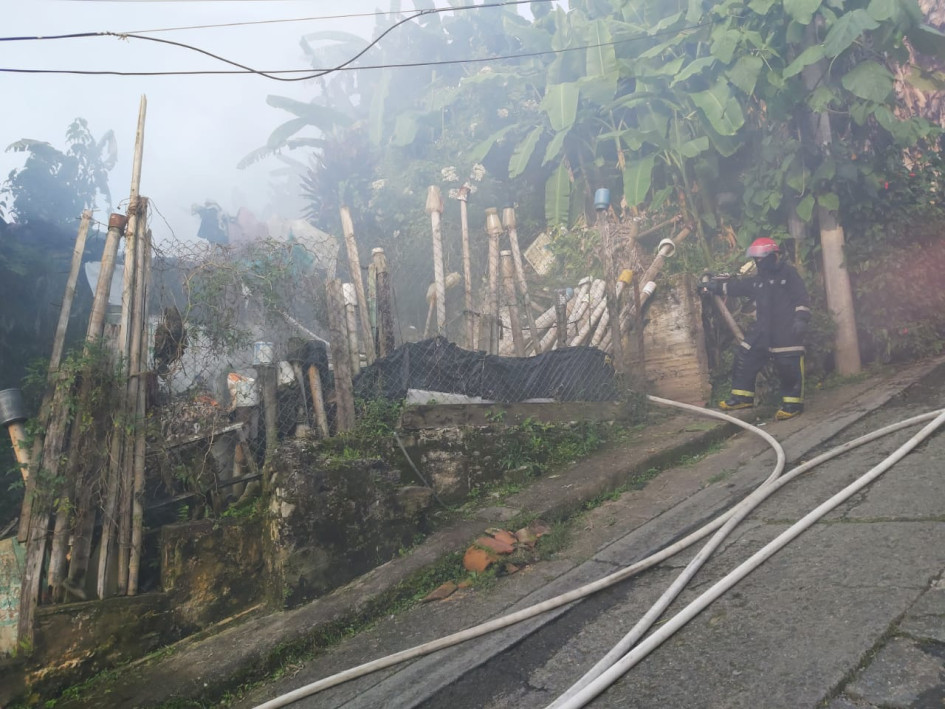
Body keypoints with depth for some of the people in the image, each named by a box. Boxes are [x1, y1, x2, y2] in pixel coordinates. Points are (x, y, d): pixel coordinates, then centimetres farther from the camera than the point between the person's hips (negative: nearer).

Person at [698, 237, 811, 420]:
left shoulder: (788, 273, -2)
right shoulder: (758, 280, 18)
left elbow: (802, 298, -7)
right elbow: (736, 286, 25)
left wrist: (801, 318, -18)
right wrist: (712, 286, 22)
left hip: (787, 330, -7)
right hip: (764, 329, 7)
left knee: (789, 366, -8)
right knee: (744, 357, 5)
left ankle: (793, 403, 3)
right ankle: (742, 397, 13)